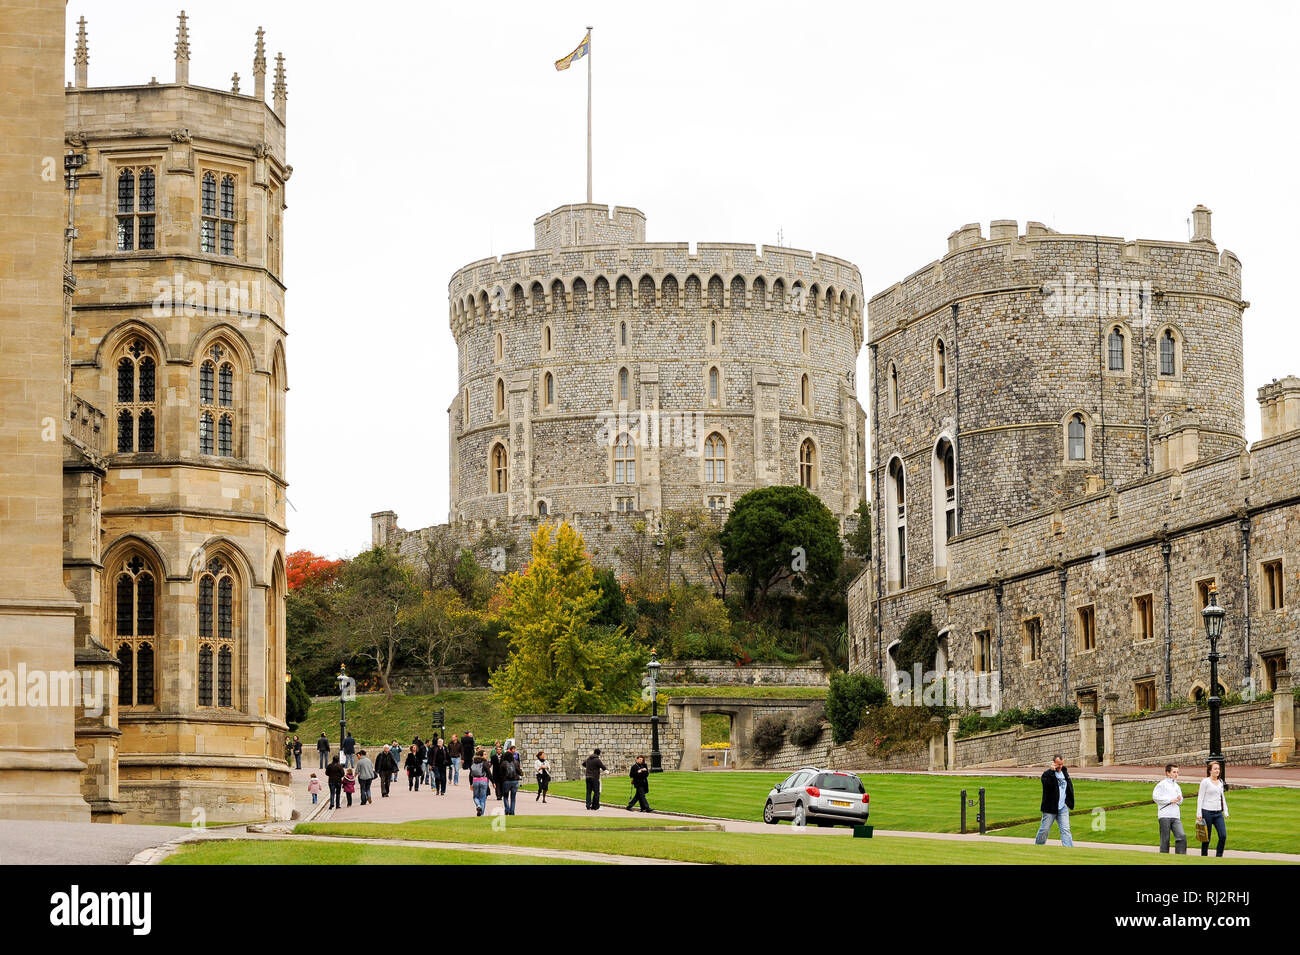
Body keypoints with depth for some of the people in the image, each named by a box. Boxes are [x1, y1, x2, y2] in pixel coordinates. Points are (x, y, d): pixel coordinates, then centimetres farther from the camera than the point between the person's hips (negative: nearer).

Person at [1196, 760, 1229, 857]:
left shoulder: (1220, 782, 13)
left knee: (1223, 836, -7)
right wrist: (1199, 813, -10)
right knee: (1206, 838, 1)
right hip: (1207, 812, -5)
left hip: (1218, 813, 5)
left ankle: (1218, 856, 3)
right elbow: (1200, 798, -5)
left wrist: (1225, 811, 17)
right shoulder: (1205, 782, -4)